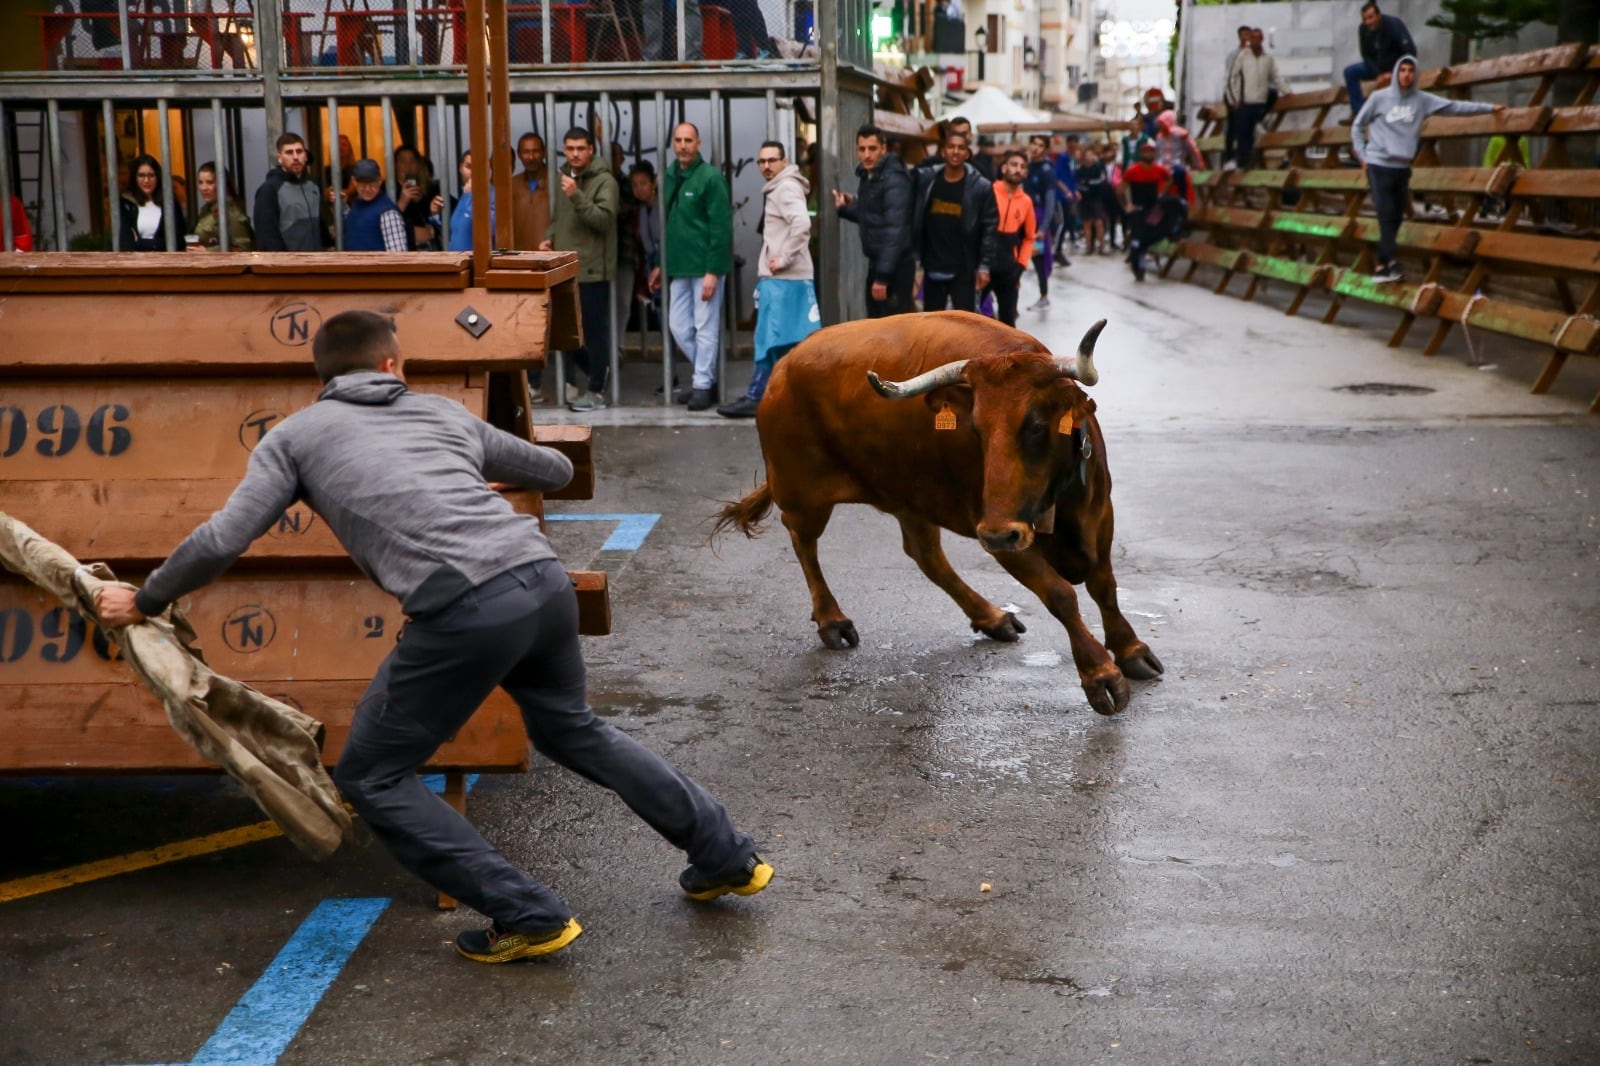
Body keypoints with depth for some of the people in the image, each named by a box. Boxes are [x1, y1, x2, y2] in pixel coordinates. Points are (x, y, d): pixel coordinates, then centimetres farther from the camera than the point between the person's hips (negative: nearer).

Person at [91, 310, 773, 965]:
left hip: (462, 612, -5)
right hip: (544, 578, 6)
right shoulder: (443, 411, 27)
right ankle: (727, 857, 37)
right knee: (571, 729, 31)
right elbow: (557, 471, 36)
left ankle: (528, 918, 9)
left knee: (372, 777, 13)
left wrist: (143, 601, 25)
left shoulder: (295, 435, 17)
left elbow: (220, 542, 9)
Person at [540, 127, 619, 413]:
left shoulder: (604, 181, -8)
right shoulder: (564, 179, 16)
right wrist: (550, 239, 7)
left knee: (594, 330, -2)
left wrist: (577, 196, -27)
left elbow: (604, 220, -19)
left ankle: (596, 390, 6)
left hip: (592, 269, -7)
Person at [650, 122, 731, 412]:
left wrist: (713, 271, -17)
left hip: (705, 267, -7)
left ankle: (703, 385, 9)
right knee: (678, 326, 9)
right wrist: (660, 264, 15)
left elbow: (721, 226, -13)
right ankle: (707, 375, 23)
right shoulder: (669, 176, 11)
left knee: (705, 328, 0)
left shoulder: (711, 177, -9)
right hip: (679, 267, 7)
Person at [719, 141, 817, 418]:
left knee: (770, 339, -6)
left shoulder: (786, 188, -12)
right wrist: (781, 258, 12)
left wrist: (784, 259, -22)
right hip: (782, 278, 10)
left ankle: (756, 398, -4)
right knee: (799, 340, 10)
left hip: (782, 279, -10)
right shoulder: (777, 189, 19)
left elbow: (802, 224, -27)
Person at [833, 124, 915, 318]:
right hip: (876, 262, 9)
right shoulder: (866, 176, 10)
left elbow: (894, 231, -23)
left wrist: (883, 275, -26)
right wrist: (844, 208, 11)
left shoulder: (894, 180, -17)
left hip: (895, 267, -9)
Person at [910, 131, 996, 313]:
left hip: (963, 270, -3)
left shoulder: (981, 187, -5)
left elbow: (989, 228, -5)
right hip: (932, 268, 3)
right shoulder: (928, 183, 3)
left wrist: (984, 265, -9)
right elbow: (916, 223, 8)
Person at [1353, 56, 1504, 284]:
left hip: (1402, 167, 4)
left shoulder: (1423, 100, 4)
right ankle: (1391, 262, -15)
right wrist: (1362, 155, -2)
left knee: (1395, 217, 5)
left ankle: (1382, 266, 12)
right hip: (1378, 165, -4)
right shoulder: (1379, 98, -3)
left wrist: (1489, 107, 3)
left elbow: (1455, 106, 5)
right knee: (1386, 214, -13)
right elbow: (1357, 126, 4)